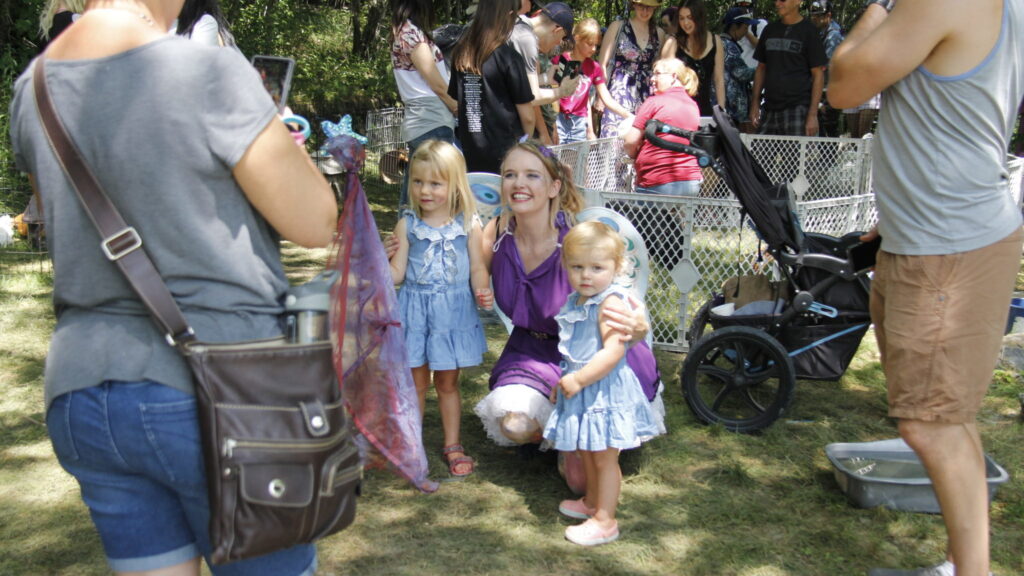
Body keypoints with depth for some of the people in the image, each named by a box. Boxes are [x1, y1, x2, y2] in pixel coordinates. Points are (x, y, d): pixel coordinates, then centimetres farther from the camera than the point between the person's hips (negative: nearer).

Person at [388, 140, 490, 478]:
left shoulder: (467, 225, -3)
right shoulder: (407, 226, -2)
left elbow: (477, 267, 0)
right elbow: (397, 272, 0)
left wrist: (482, 291, -19)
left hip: (453, 311, 0)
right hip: (414, 308, 1)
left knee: (447, 382, 12)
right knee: (415, 381, 10)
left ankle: (452, 445, 26)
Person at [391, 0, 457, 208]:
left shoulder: (402, 31, 18)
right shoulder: (411, 32, -9)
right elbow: (437, 84, -7)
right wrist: (457, 106, 6)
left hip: (416, 121, 10)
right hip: (433, 122, -10)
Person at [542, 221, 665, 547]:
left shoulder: (610, 303, -22)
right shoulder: (575, 301, 7)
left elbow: (613, 352, -31)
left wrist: (579, 379, -26)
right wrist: (563, 380, 20)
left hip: (605, 390, -9)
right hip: (581, 389, 9)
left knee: (604, 457, 2)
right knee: (587, 452, 24)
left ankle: (605, 520, 12)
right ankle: (592, 501, 43)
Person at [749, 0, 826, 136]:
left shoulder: (808, 31, -1)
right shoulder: (770, 30, 14)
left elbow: (818, 74, -4)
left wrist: (813, 115, -12)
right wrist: (755, 104, 10)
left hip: (797, 109, -5)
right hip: (770, 109, 5)